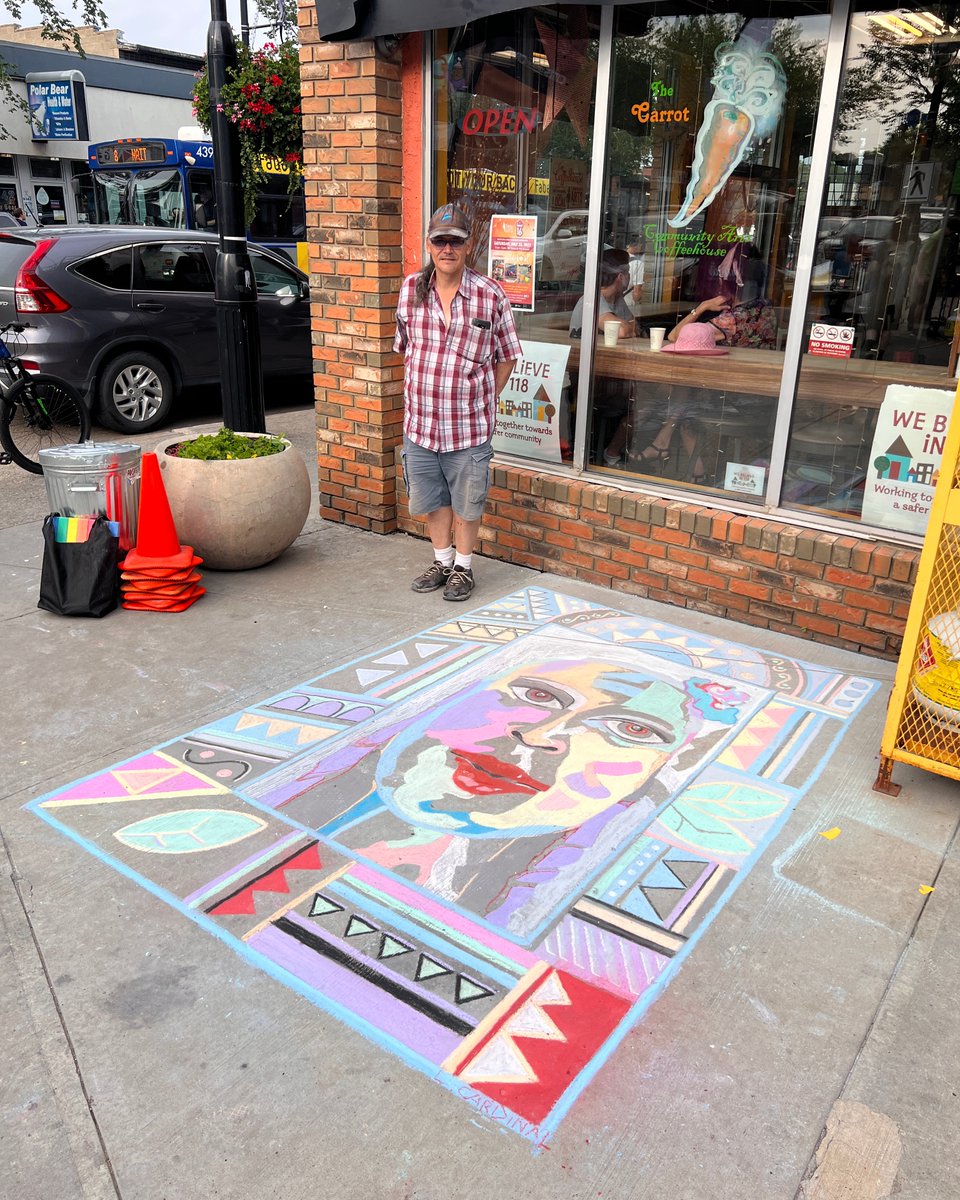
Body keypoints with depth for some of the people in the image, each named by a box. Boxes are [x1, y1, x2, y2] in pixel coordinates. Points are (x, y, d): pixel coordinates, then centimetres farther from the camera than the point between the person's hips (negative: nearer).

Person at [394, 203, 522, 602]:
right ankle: (442, 562, 35)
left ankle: (463, 568, 29)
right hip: (420, 420, 3)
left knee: (466, 503, 10)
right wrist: (421, 390, 7)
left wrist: (483, 400, -2)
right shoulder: (411, 289, 1)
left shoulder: (490, 295, -8)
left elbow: (506, 356, 1)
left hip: (469, 424, -3)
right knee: (432, 500, 16)